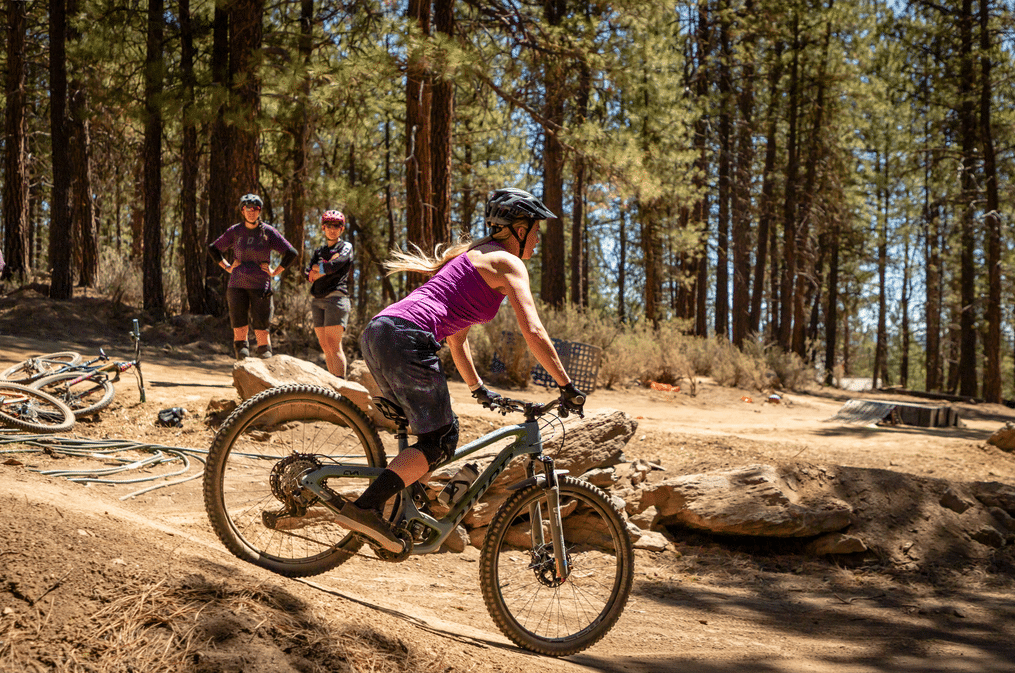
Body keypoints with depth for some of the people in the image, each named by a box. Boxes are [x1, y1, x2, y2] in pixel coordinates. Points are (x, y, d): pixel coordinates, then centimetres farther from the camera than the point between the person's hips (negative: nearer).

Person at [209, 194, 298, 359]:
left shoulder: (268, 232, -1)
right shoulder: (234, 231, 5)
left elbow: (291, 253, 2)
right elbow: (213, 248, 19)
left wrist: (275, 272, -1)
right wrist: (227, 267, 10)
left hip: (260, 286, -2)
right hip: (237, 285, 2)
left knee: (261, 329, -4)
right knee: (239, 330, -1)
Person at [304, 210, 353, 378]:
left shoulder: (346, 247, 5)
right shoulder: (319, 251, 21)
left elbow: (334, 266, -13)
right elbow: (307, 275, 7)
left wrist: (316, 267, 3)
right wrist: (325, 266, -6)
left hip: (336, 297, -6)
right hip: (317, 300, 6)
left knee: (333, 345, -16)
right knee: (325, 347, 4)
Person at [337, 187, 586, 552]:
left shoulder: (473, 257, 31)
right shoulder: (507, 263, 3)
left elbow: (456, 336, 35)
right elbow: (533, 333, -8)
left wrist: (478, 389, 40)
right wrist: (568, 387, -3)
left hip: (377, 331, 10)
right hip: (407, 339, -10)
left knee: (432, 428, 19)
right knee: (440, 440, -2)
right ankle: (364, 508, -10)